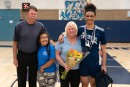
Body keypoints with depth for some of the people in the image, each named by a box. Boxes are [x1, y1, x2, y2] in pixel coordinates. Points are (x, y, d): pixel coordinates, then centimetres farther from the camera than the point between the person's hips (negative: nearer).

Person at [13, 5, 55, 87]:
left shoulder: (41, 26, -4)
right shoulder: (19, 25, -7)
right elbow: (15, 43, -3)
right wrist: (15, 58, -4)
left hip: (34, 56, 1)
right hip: (22, 56, -1)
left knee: (33, 80, 14)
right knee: (21, 80, 10)